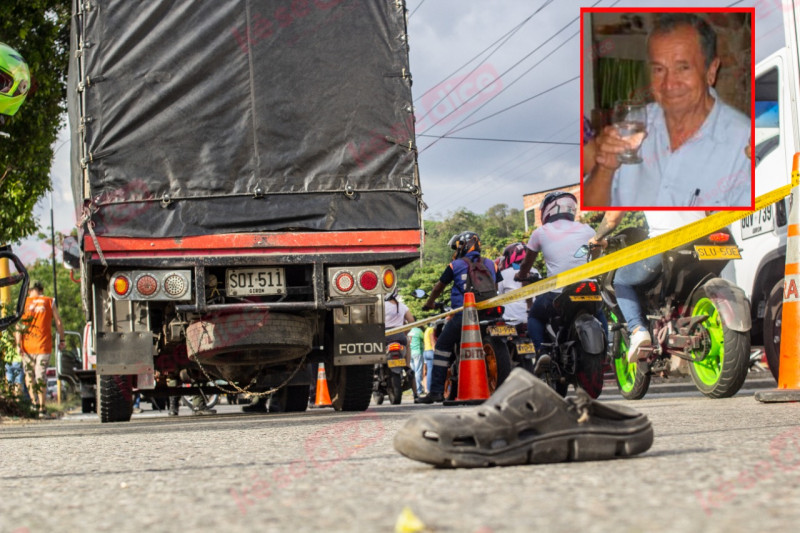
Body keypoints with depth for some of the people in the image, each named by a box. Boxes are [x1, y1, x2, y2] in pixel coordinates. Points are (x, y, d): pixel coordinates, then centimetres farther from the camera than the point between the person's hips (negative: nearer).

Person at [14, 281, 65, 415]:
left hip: (27, 345, 0)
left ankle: (34, 401, 2)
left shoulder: (24, 303, 3)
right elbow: (58, 322, 3)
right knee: (41, 376, 4)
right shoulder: (49, 302, 5)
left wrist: (18, 344, -7)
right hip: (44, 345, 0)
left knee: (29, 374, 16)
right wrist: (62, 340, 12)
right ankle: (42, 407, 0)